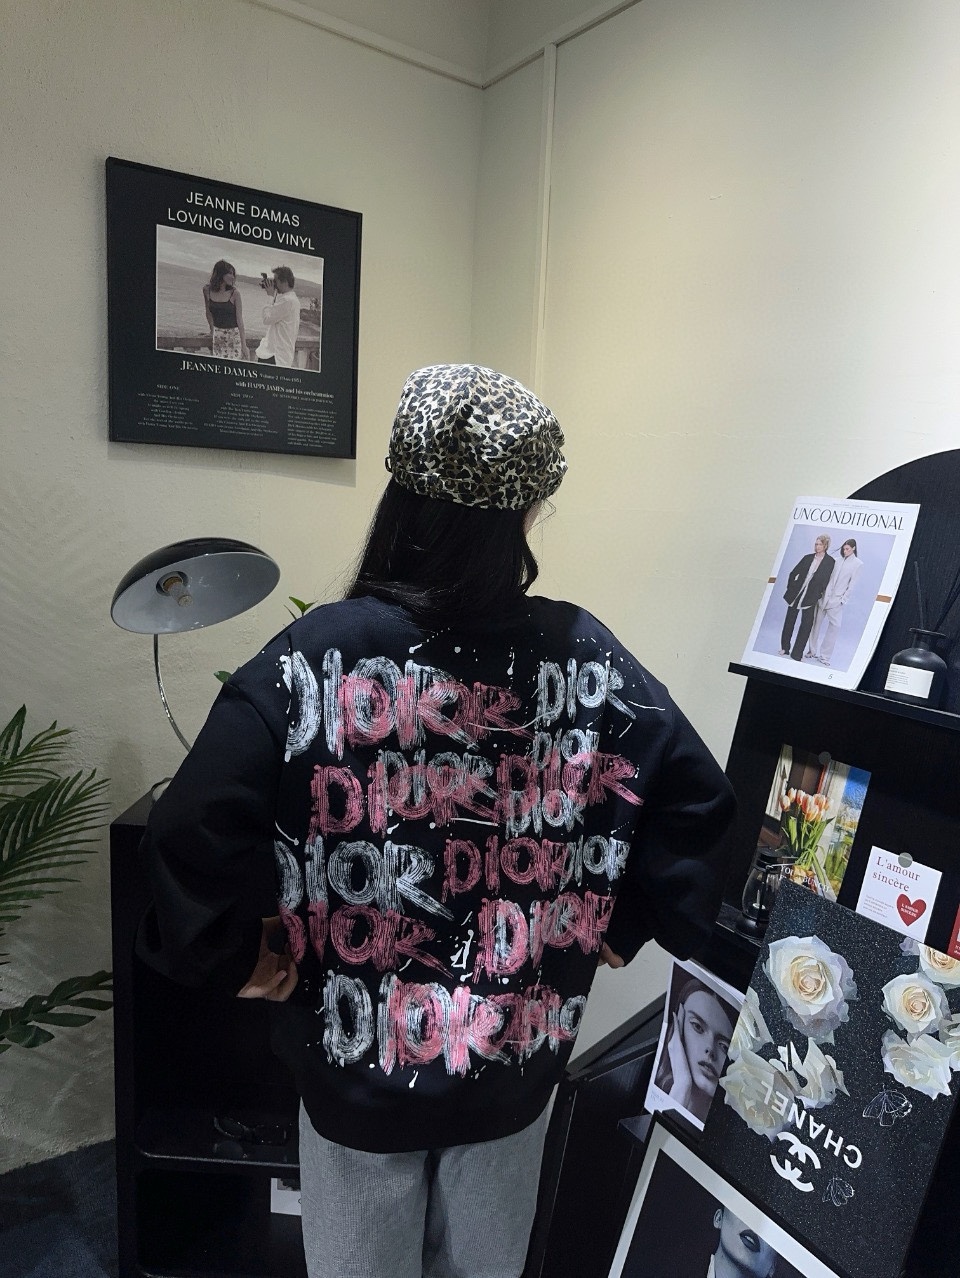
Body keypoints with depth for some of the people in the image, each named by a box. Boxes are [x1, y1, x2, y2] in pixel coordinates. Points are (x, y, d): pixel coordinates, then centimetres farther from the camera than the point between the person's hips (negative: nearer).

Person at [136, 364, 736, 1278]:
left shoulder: (315, 658, -21)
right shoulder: (583, 656, -14)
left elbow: (186, 836, -25)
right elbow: (697, 800, -10)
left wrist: (231, 955, -8)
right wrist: (628, 924, 1)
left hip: (359, 1060, -1)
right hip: (517, 1065, 2)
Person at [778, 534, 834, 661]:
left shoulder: (830, 562, -3)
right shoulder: (808, 558, 5)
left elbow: (828, 581, -1)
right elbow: (793, 573, 10)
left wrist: (819, 595, -4)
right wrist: (790, 588, 4)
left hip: (811, 597, -3)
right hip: (796, 593, 3)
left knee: (807, 624, -7)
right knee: (789, 621, 10)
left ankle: (797, 653, -1)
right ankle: (785, 648, 23)